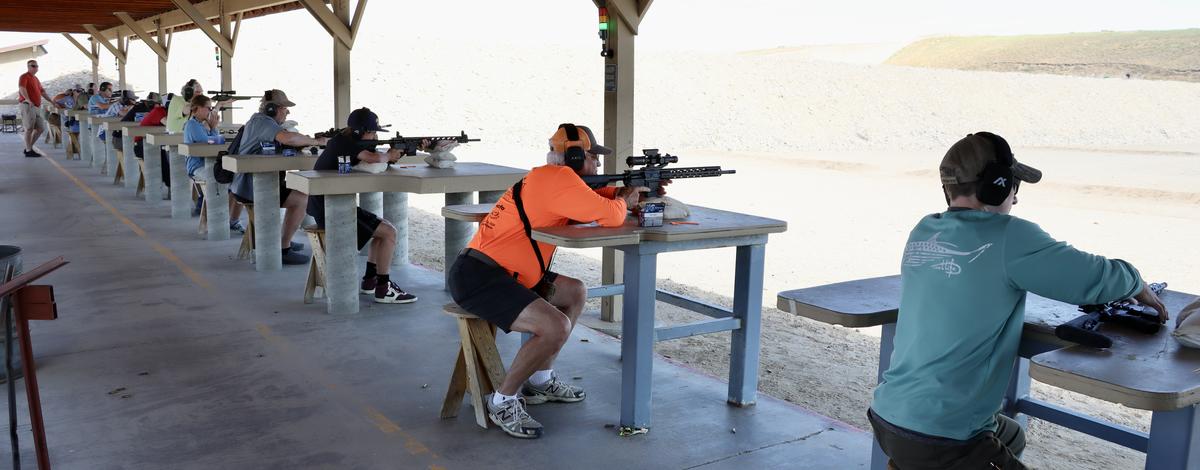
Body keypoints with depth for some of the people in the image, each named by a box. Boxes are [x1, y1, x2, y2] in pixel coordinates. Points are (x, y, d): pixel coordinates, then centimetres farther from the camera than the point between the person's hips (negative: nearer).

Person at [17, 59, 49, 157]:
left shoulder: (36, 78, 22)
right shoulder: (24, 77, -6)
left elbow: (42, 92, 29)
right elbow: (21, 88, -24)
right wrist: (28, 100, -37)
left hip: (37, 107, 9)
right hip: (27, 105, -9)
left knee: (41, 128, 8)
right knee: (29, 128, -6)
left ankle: (29, 147, 18)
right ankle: (28, 151, 0)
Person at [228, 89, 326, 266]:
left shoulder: (260, 120, 18)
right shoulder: (262, 121, -16)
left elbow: (283, 141, 14)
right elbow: (288, 138, -34)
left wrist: (307, 141, -4)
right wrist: (316, 141, -22)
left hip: (247, 183, 11)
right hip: (250, 186, -11)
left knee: (297, 193, 26)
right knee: (303, 199, -14)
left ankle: (284, 240, 30)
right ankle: (284, 250, -11)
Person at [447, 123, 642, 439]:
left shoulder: (549, 178, 15)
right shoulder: (558, 178, -15)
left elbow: (595, 198, 26)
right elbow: (609, 216, -19)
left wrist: (628, 192, 12)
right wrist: (624, 201, 2)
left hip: (498, 272, 11)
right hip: (475, 277, -11)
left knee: (575, 293, 18)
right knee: (556, 327, -25)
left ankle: (540, 380, 24)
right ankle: (503, 402, -5)